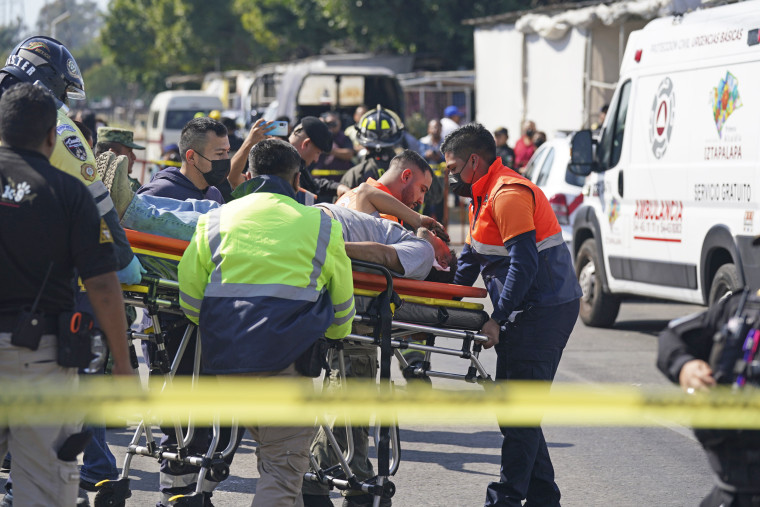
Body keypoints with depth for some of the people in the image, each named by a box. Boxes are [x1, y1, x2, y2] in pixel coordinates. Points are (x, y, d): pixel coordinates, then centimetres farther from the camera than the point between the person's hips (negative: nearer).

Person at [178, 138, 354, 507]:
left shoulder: (214, 221, 13)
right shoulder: (321, 226, 9)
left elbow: (190, 300, 11)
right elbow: (342, 306, 18)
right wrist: (333, 336, 39)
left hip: (225, 356, 4)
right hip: (285, 359, -4)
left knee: (274, 452, 23)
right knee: (285, 463, -4)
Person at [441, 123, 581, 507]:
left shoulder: (508, 195, -16)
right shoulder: (485, 195, 19)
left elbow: (524, 265, -23)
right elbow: (472, 256, 26)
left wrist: (497, 320, -23)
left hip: (542, 312, -11)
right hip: (532, 312, 11)